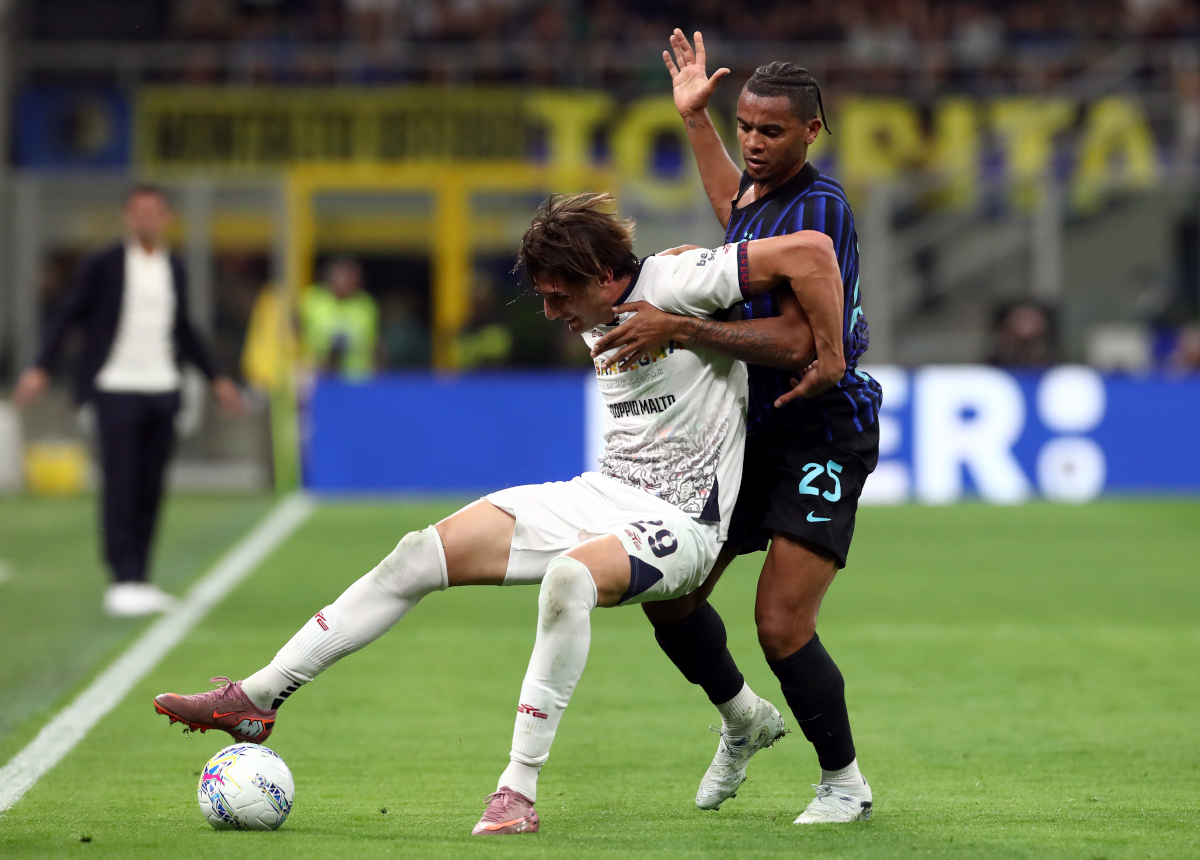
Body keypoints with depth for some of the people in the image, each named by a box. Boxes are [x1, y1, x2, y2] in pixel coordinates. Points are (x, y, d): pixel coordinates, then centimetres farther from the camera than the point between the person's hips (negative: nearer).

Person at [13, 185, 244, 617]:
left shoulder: (174, 269, 12)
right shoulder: (103, 265, -2)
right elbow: (67, 315, -1)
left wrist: (216, 378, 25)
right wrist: (40, 368, -11)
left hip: (162, 391, 5)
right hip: (116, 390, -5)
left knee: (150, 489, 5)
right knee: (120, 487, -8)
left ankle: (139, 580, 10)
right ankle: (122, 581, -8)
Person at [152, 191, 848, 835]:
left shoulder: (678, 282, -17)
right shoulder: (599, 319, 9)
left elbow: (810, 251, -22)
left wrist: (830, 361, -15)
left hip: (681, 521, -8)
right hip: (602, 492, 8)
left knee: (570, 576, -40)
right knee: (422, 556, -3)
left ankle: (520, 791, -33)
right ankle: (258, 700, 2)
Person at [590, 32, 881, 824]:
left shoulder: (820, 208, -19)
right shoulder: (761, 189, 8)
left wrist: (682, 331, -32)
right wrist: (697, 120, 34)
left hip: (821, 439, -9)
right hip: (748, 432, 9)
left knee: (782, 627, -16)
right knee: (668, 597, 9)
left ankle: (845, 781, 4)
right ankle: (741, 721, 35)